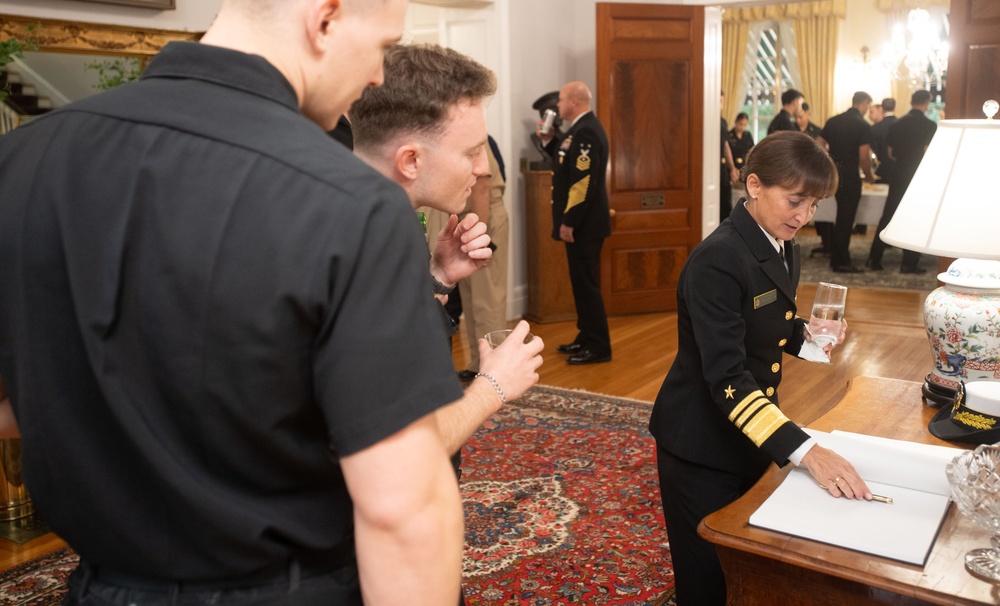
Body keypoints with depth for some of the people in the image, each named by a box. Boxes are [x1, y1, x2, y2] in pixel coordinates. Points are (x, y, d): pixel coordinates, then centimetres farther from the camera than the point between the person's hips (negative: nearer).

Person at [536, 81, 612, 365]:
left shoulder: (586, 131, -18)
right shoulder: (582, 128, 14)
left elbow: (584, 180, -23)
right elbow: (568, 163, 21)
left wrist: (569, 222, -21)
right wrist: (549, 140, 11)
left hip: (583, 223, -10)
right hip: (581, 221, 10)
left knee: (586, 284, -4)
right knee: (583, 282, 15)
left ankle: (598, 347, 3)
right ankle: (587, 338, 25)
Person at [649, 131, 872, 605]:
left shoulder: (783, 248, 3)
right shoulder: (718, 260, -24)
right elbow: (726, 377, -29)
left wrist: (807, 334, -5)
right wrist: (806, 452, -36)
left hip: (752, 435, 8)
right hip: (703, 446, -8)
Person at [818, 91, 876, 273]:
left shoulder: (833, 121, 8)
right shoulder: (863, 126, -10)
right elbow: (864, 157, -14)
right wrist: (869, 176, 2)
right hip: (850, 176, -6)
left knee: (841, 217, 19)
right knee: (846, 219, 1)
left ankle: (836, 258, 24)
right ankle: (842, 263, 6)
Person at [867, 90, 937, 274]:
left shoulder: (897, 124, 5)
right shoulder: (930, 126, -9)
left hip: (899, 176, 4)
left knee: (887, 216, 9)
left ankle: (874, 259, 9)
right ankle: (909, 264, 5)